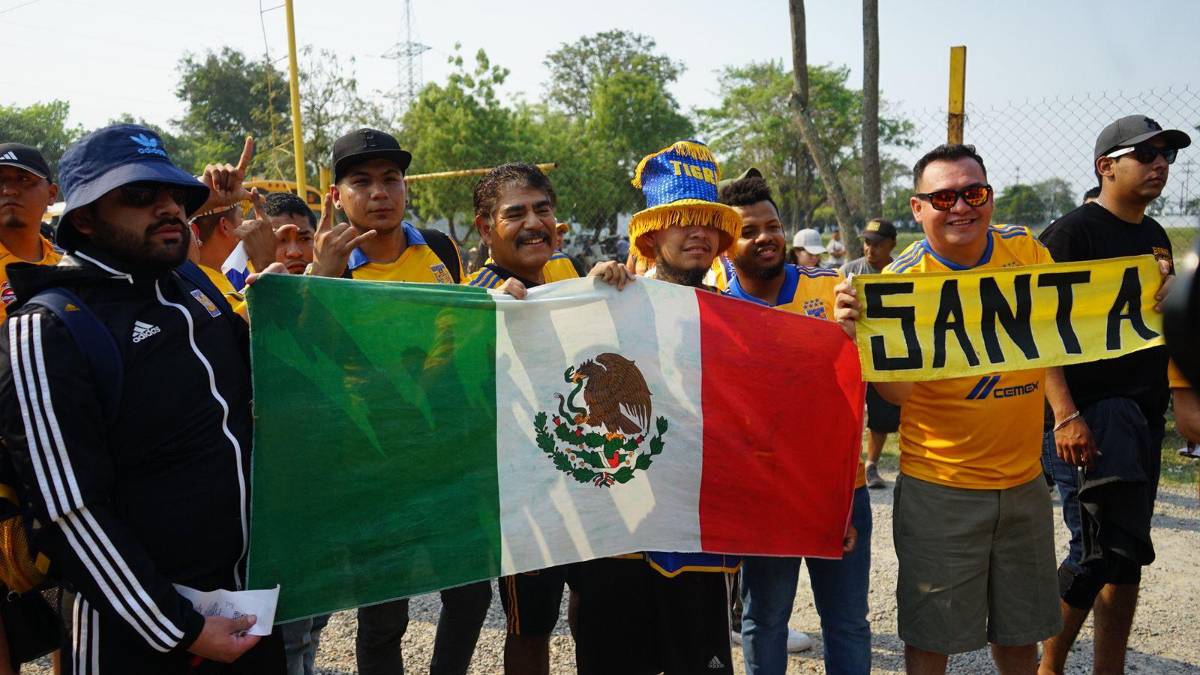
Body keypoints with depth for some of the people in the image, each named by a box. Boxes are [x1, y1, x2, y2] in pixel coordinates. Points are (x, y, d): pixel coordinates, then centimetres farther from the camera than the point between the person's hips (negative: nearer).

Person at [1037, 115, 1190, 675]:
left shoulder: (1155, 236, 16)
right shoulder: (1073, 232, -8)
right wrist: (1065, 415, -23)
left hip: (1145, 411, 8)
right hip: (1091, 411, -8)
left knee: (1126, 553, 11)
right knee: (1100, 549, -9)